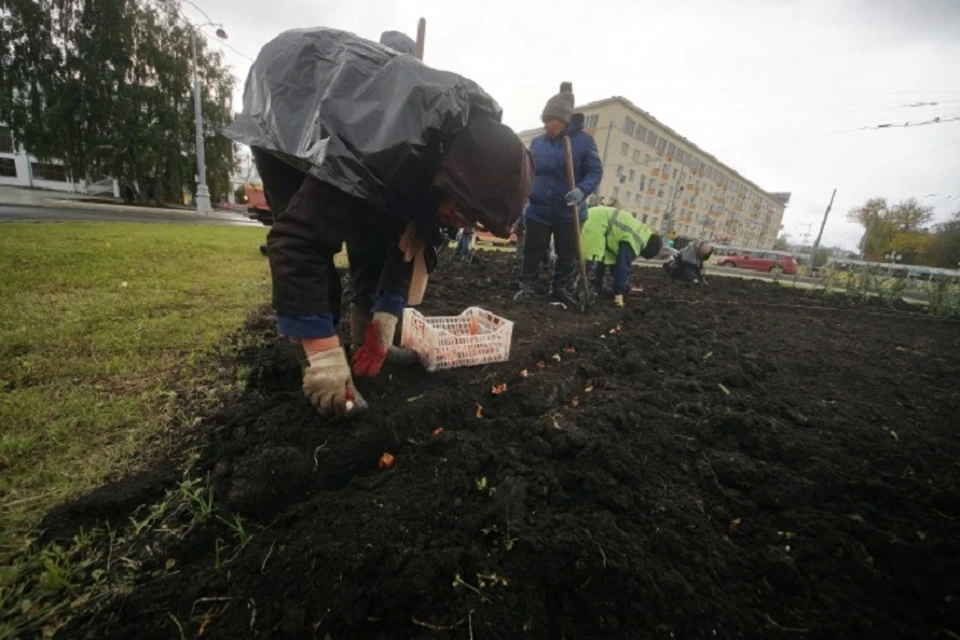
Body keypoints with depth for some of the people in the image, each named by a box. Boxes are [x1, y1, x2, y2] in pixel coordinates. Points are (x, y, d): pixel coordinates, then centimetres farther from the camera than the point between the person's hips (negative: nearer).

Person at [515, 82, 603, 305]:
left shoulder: (584, 140, -5)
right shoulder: (537, 142, 4)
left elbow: (595, 171, -6)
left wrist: (582, 190, -25)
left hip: (569, 211, -1)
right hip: (538, 210, 2)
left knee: (568, 254, 8)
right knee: (533, 251, 5)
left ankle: (561, 289, 24)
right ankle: (526, 287, 20)